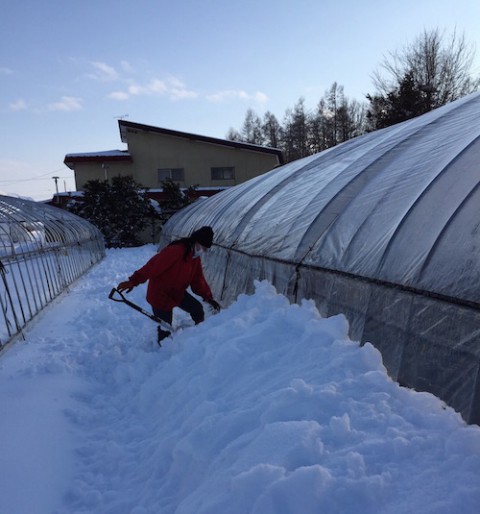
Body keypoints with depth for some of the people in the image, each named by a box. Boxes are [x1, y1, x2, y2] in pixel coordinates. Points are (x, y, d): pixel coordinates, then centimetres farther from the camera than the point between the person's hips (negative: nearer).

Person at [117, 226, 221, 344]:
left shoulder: (195, 257, -1)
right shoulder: (175, 251, -30)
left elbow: (198, 280, 5)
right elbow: (152, 266, -33)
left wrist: (208, 298, -2)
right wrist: (133, 281, -36)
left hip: (178, 293, 8)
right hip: (160, 295, -8)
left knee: (198, 309, 6)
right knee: (165, 329, 1)